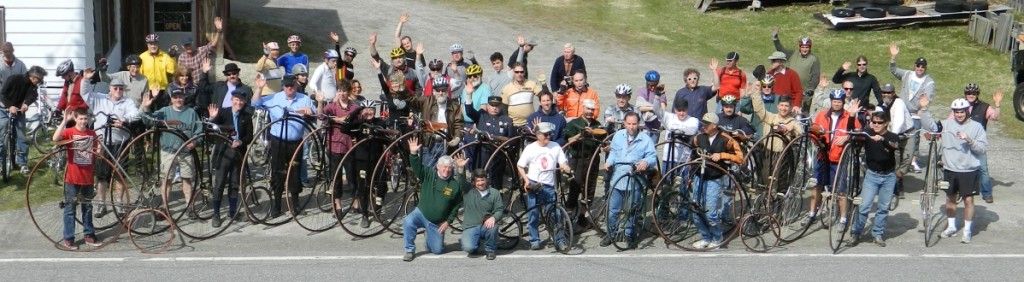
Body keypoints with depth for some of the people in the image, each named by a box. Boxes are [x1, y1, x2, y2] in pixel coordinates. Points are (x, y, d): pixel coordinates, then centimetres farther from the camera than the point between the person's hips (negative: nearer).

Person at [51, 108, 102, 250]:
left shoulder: (92, 134, 5)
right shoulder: (69, 132, -9)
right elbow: (55, 139, -31)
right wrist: (65, 120, -34)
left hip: (87, 178, 4)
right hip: (72, 178, -4)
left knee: (87, 207, 15)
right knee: (70, 208, 3)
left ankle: (89, 235, 25)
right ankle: (68, 238, 8)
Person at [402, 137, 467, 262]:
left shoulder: (455, 185, -6)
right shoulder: (429, 175, -6)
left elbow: (457, 205, 1)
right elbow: (417, 167, -20)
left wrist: (448, 221, -5)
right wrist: (413, 153, -37)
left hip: (437, 223, 1)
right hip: (421, 213, -1)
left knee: (437, 250, 2)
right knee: (408, 222, -35)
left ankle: (429, 235, 38)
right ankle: (410, 251, -15)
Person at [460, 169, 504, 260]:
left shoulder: (494, 193, 4)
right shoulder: (468, 191, 3)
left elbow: (499, 210, -1)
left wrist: (493, 218, -21)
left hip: (486, 225, 1)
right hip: (470, 227, -1)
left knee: (493, 226, -35)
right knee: (468, 248, -28)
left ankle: (490, 249, -5)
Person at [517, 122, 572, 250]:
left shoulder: (555, 147, 2)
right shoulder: (530, 148, -2)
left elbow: (563, 163, 2)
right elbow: (520, 166, 3)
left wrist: (567, 169, -22)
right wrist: (526, 180, -9)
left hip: (549, 186, 1)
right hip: (533, 186, -1)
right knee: (534, 215, 3)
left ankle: (559, 240, 7)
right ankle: (534, 241, 12)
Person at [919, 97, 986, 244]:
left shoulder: (977, 127, -6)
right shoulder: (947, 124, 0)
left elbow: (983, 148, -10)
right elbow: (930, 125, -5)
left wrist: (969, 140, -25)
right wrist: (923, 109, -15)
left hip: (969, 171, -3)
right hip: (950, 169, 3)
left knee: (968, 200, 1)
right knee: (950, 198, 16)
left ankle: (967, 231, 14)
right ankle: (951, 227, 33)